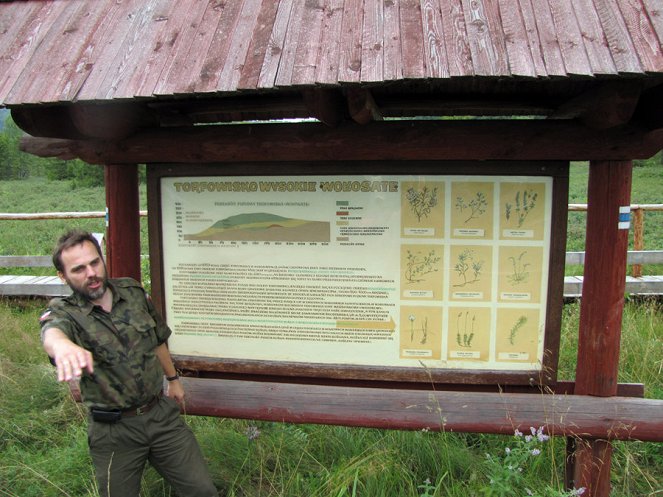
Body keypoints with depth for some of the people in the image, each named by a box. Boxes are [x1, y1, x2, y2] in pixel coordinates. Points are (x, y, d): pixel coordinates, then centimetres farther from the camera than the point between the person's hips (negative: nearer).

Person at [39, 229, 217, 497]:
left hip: (162, 413, 3)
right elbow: (52, 331, -36)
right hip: (114, 429, -2)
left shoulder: (133, 291, 1)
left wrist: (173, 379, 23)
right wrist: (62, 344, -60)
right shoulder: (63, 312, -11)